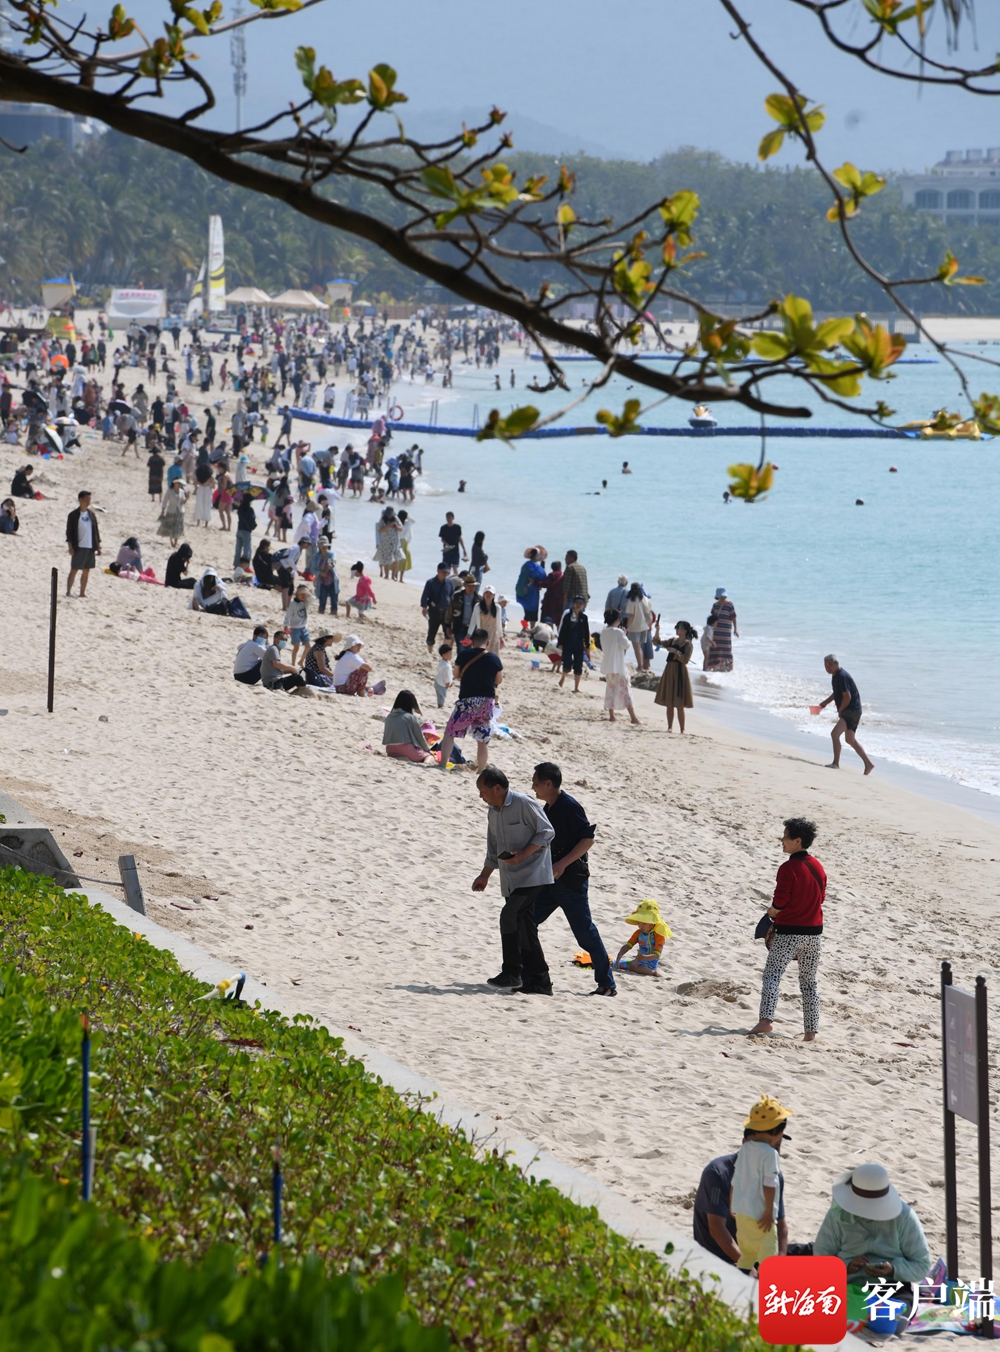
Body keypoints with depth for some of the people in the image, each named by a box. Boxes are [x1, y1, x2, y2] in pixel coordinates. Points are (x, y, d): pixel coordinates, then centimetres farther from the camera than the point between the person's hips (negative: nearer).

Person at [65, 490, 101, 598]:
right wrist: (70, 546, -12)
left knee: (86, 571, 8)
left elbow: (96, 531, 15)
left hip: (90, 548, 5)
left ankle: (82, 593, 15)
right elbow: (69, 532, -5)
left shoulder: (91, 514, 11)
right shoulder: (73, 515, -4)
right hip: (78, 547, -5)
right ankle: (69, 592, -5)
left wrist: (98, 546, 11)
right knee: (74, 570, -6)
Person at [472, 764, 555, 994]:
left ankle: (512, 973, -14)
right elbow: (494, 851, 25)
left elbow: (547, 833, -13)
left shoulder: (523, 804, -12)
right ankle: (539, 981, 10)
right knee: (524, 927, 6)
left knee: (510, 916, -20)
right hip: (510, 879, 9)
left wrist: (522, 854, -20)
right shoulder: (493, 813, 14)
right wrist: (485, 875, 19)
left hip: (531, 874, -9)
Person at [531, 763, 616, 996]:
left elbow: (588, 839, -19)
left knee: (585, 931, -6)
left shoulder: (569, 807, -15)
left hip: (571, 880, -9)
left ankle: (607, 984, 1)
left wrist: (563, 864, -23)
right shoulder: (549, 808, 13)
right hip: (551, 880, 9)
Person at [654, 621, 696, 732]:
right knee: (669, 704, 7)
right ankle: (670, 727, 13)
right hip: (669, 672, 6)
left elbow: (685, 660, -14)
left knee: (679, 705, -5)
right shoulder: (672, 641, 12)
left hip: (680, 673, -6)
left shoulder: (688, 644, -6)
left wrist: (675, 652, -23)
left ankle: (682, 730, 1)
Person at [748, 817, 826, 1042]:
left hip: (789, 931, -6)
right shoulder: (818, 867, 7)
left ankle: (765, 1019, -25)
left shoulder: (789, 868, -15)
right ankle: (811, 1031, 10)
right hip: (814, 931, 6)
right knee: (809, 982, 12)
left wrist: (771, 913, 8)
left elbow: (779, 903, -14)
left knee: (772, 974, -7)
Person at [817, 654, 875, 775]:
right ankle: (868, 764, 25)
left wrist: (840, 711, -10)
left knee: (835, 733, -20)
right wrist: (825, 702, 16)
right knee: (850, 740, 18)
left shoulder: (842, 676, -20)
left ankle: (836, 763, -16)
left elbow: (847, 697, -22)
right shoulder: (835, 676, 11)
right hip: (847, 711, 11)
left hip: (852, 710, -11)